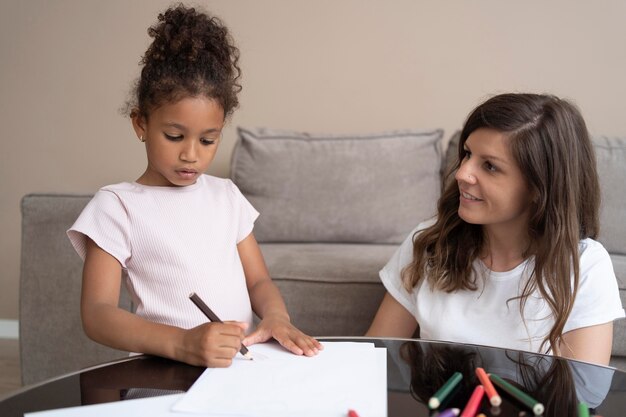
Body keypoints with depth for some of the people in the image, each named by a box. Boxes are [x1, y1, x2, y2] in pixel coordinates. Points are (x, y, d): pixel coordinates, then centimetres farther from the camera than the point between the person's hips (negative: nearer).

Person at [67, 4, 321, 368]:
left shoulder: (226, 195, 13)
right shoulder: (118, 205, -2)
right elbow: (97, 313, -10)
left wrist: (275, 316, -8)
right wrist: (181, 343, -26)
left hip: (238, 362, 3)